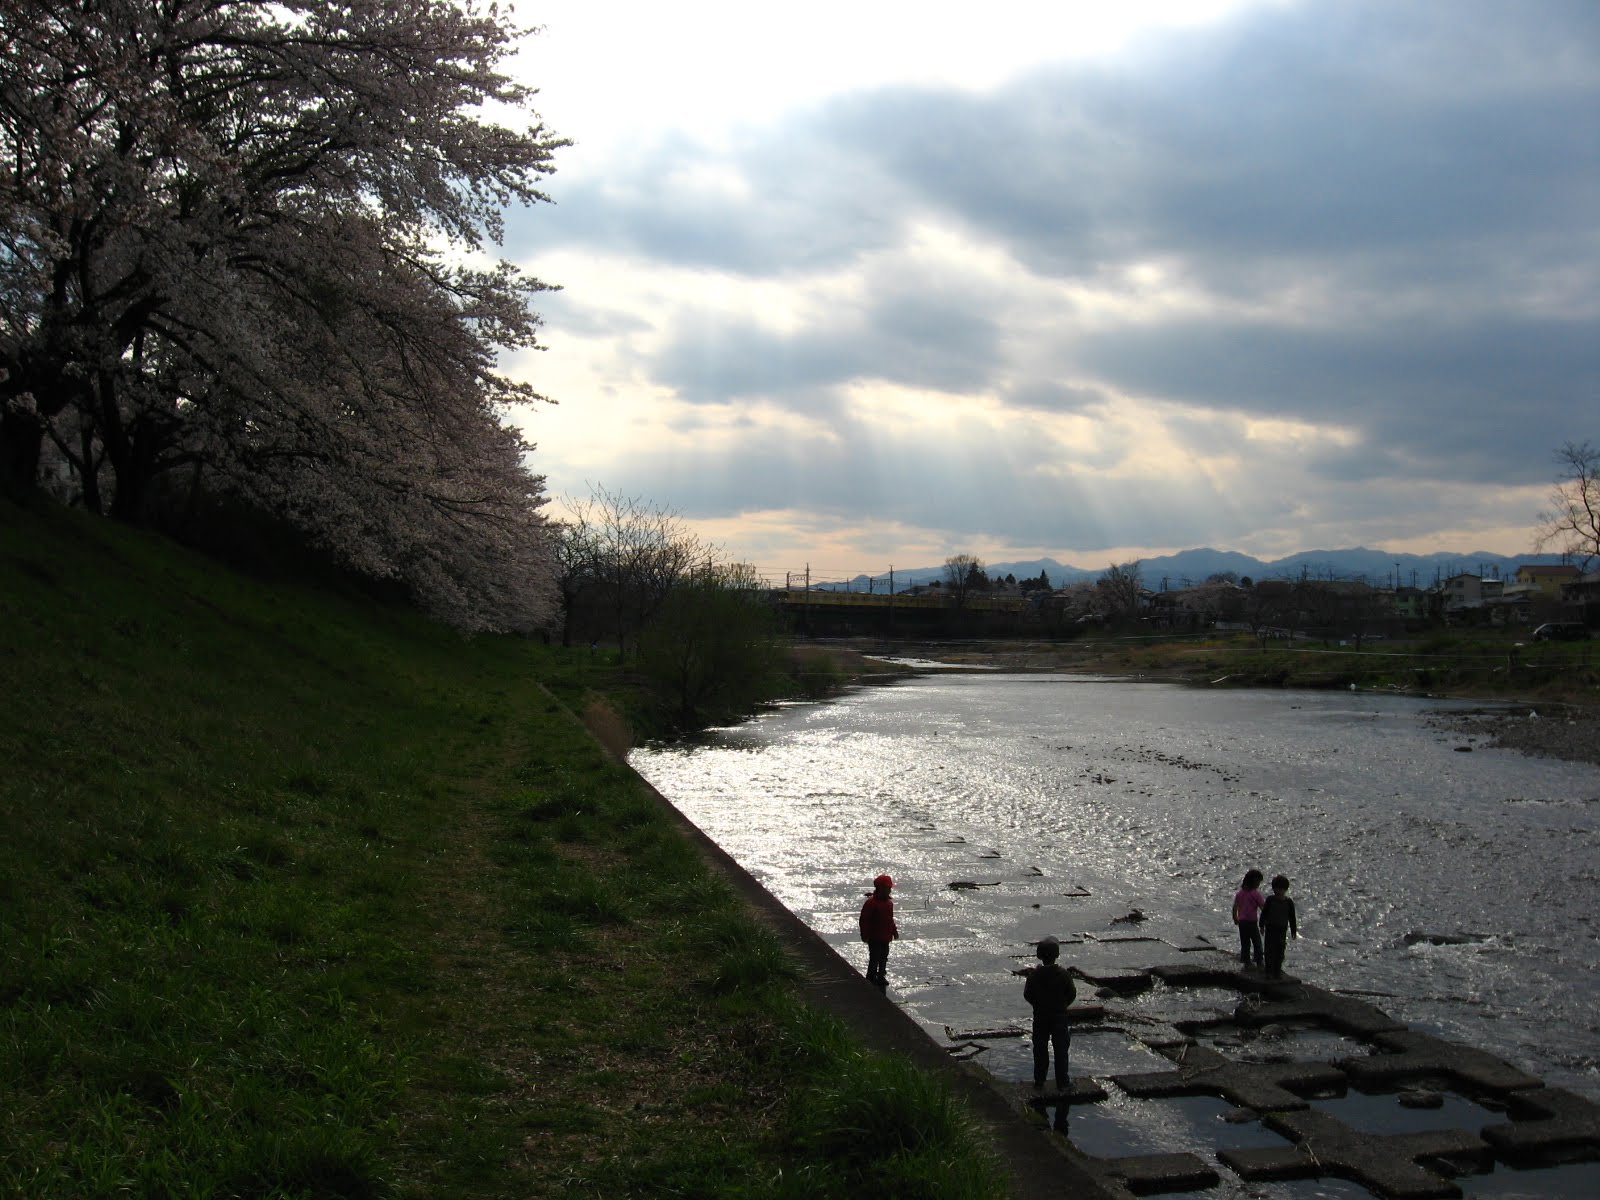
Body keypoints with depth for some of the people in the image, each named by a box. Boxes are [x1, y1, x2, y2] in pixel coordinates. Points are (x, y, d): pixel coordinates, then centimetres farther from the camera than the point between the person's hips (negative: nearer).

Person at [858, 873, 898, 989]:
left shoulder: (889, 903, 7)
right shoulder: (871, 903, -18)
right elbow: (864, 920, -15)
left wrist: (894, 931, 19)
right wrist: (865, 935, -16)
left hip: (885, 937, 8)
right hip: (874, 937, -8)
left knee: (884, 957, 16)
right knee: (874, 958, -3)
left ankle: (881, 976, 29)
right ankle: (871, 978, 8)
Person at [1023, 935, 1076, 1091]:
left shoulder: (1034, 974, -14)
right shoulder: (1063, 973, -16)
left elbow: (1027, 994, -5)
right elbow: (1072, 994, -6)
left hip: (1040, 1017, 1)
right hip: (1060, 1017, -1)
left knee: (1040, 1050, 15)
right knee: (1060, 1050, 10)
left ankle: (1039, 1080, 21)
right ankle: (1061, 1083, 13)